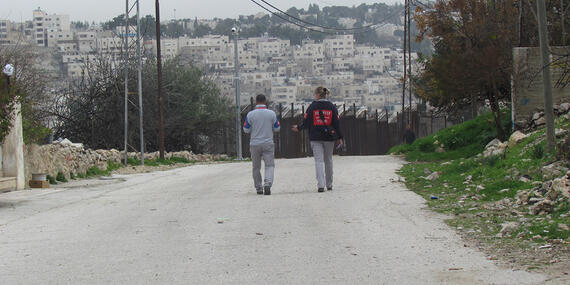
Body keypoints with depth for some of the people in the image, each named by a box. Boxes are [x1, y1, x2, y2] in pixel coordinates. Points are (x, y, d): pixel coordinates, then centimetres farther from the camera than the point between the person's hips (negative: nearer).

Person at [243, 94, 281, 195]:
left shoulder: (250, 114, -6)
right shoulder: (271, 114, -4)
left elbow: (246, 130, 0)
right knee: (270, 165, 2)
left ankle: (259, 188, 17)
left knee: (256, 167, 12)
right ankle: (268, 184, -21)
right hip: (268, 144, -1)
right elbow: (277, 128, 4)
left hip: (254, 144, 1)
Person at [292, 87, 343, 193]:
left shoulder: (312, 106, -4)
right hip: (329, 138, 2)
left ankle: (320, 185, -17)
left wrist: (298, 128, 17)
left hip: (315, 138, -2)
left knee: (318, 160, -5)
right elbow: (337, 123, 2)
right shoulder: (331, 107, 3)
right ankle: (329, 184, 23)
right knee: (328, 160, 15)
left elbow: (306, 122, -2)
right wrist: (340, 137, 6)